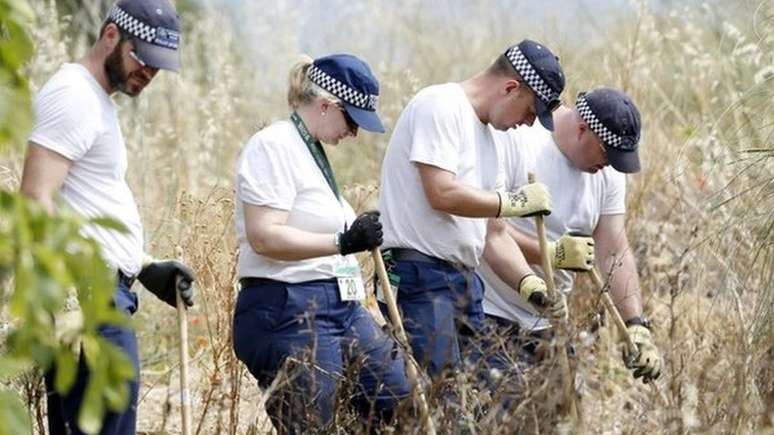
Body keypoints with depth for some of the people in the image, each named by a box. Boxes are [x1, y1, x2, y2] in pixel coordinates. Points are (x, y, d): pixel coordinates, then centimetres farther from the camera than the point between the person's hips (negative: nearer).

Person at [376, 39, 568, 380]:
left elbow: (493, 230, 21)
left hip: (464, 276, 9)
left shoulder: (487, 134, 20)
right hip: (420, 275, -9)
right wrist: (515, 201, -8)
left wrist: (531, 284, 8)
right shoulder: (441, 106, -8)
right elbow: (442, 194, -19)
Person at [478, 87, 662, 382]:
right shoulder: (516, 142, -15)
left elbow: (616, 254, 3)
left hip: (546, 323, 6)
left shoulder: (608, 172, 6)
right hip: (489, 314, -6)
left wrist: (636, 325, -7)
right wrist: (552, 253, -28)